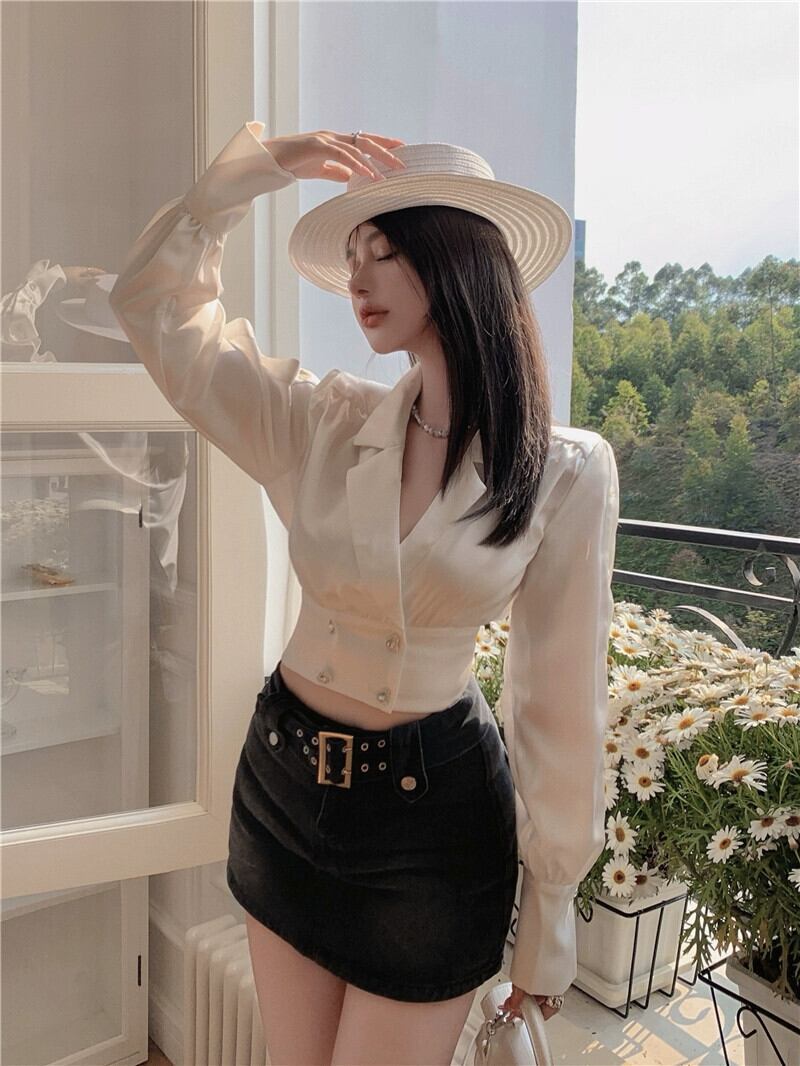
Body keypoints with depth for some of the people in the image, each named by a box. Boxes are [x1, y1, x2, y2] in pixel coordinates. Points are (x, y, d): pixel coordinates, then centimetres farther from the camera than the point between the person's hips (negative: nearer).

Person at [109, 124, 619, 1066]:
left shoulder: (566, 472, -13)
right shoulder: (321, 423, -5)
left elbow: (560, 700, -8)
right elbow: (153, 299, 1)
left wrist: (550, 912, -1)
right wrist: (265, 164, -7)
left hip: (434, 808, -3)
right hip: (283, 776, 4)